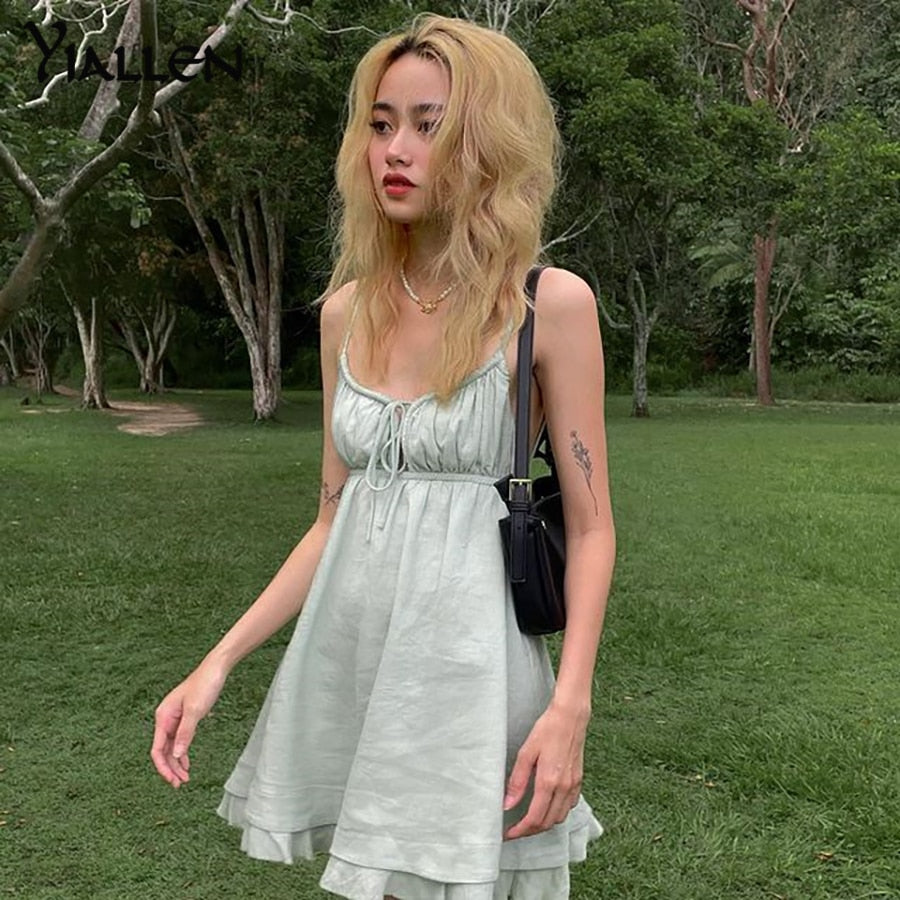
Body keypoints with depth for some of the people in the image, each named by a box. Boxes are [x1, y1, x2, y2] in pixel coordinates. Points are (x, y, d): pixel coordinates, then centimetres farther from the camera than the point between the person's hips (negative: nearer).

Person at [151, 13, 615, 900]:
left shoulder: (551, 305, -8)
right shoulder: (348, 311, 5)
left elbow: (589, 527, -6)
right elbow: (334, 517, 9)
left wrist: (570, 706, -17)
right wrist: (219, 661, 4)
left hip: (470, 656, -4)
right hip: (346, 654, 5)